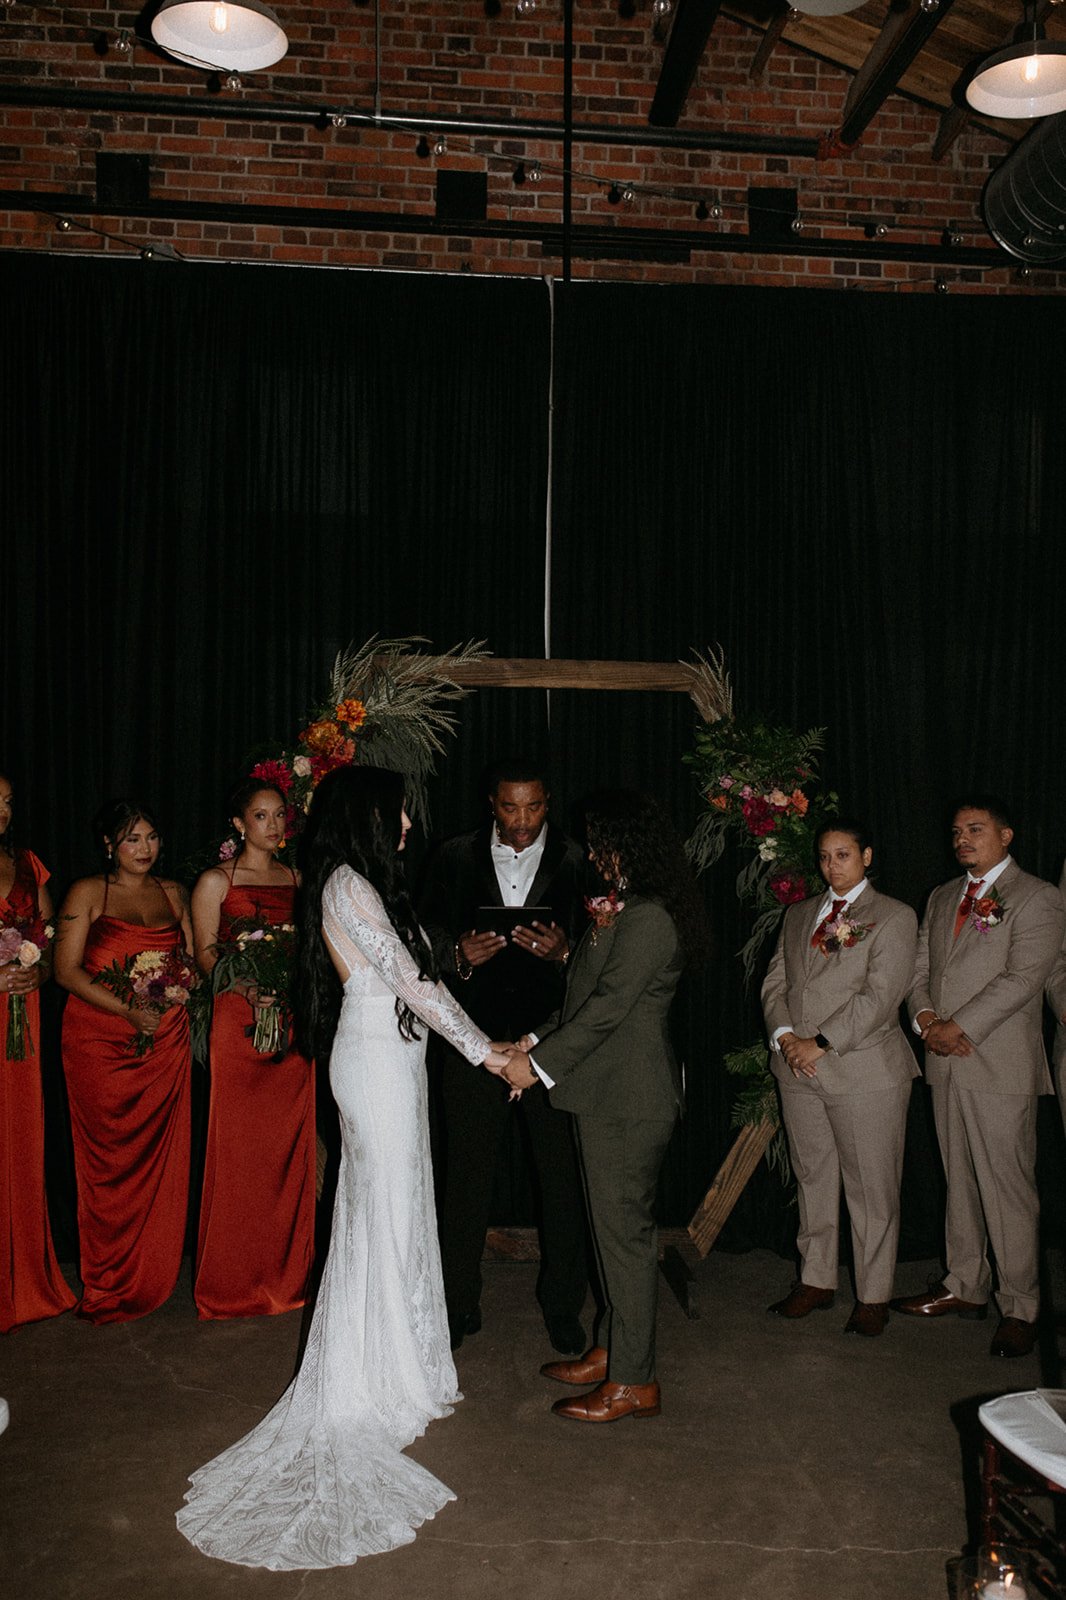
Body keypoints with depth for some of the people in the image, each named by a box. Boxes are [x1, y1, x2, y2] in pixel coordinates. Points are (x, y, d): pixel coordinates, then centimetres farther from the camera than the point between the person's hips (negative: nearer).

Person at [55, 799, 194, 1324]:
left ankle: (154, 1276, 18)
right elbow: (67, 970, -6)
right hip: (100, 1041, -3)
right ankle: (110, 1286, 14)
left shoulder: (172, 892, 12)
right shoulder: (87, 893, 0)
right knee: (109, 1161, 1)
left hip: (166, 1042, 3)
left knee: (162, 1158, 3)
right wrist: (128, 1010, -16)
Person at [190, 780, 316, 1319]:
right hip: (238, 1021, -4)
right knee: (238, 1148, -1)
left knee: (291, 1146, 6)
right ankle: (234, 1282, 12)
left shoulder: (297, 879, 14)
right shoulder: (216, 881, 2)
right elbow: (205, 955, -2)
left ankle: (287, 1274, 19)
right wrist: (249, 989, -16)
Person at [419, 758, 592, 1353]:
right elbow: (428, 936, 8)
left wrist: (563, 951, -19)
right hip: (476, 1035, 1)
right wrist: (459, 955, -12)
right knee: (468, 1174, 9)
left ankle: (563, 1305, 24)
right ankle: (460, 1304, 25)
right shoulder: (455, 858, 6)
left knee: (564, 1176, 6)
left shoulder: (577, 862, 2)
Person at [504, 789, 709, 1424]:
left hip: (632, 1101, -10)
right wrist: (539, 1040, 6)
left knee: (625, 1230, 0)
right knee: (616, 1227, 18)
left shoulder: (648, 919, -19)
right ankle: (612, 1349, 32)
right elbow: (591, 997, 16)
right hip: (609, 1095, 10)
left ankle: (634, 1382, 11)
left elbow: (608, 1007, -22)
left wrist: (541, 1063, -17)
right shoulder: (621, 913, 13)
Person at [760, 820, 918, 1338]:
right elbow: (775, 981, 12)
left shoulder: (894, 917, -3)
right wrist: (784, 1035, -6)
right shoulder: (798, 915, 15)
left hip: (865, 1072, -5)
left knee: (871, 1188, 2)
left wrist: (820, 1043, -15)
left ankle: (873, 1296, 15)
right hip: (799, 1069, 5)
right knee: (812, 1178, 13)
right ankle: (816, 1280, 27)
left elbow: (880, 997, -12)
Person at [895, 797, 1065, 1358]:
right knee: (959, 1181, 14)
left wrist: (958, 1027, -15)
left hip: (1001, 1065, -6)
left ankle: (1020, 1308, 9)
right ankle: (965, 1286, 26)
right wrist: (926, 1018, -4)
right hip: (945, 1061, 6)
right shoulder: (941, 897, 17)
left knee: (1008, 1188, -2)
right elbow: (919, 966, 16)